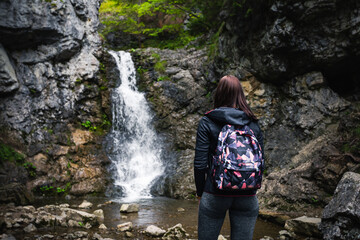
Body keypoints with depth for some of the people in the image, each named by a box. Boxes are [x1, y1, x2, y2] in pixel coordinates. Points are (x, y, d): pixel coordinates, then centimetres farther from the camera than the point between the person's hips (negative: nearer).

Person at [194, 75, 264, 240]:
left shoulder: (207, 123, -4)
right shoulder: (254, 124, 4)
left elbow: (200, 163, -7)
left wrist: (200, 193, 4)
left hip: (215, 194, -2)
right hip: (247, 197, 3)